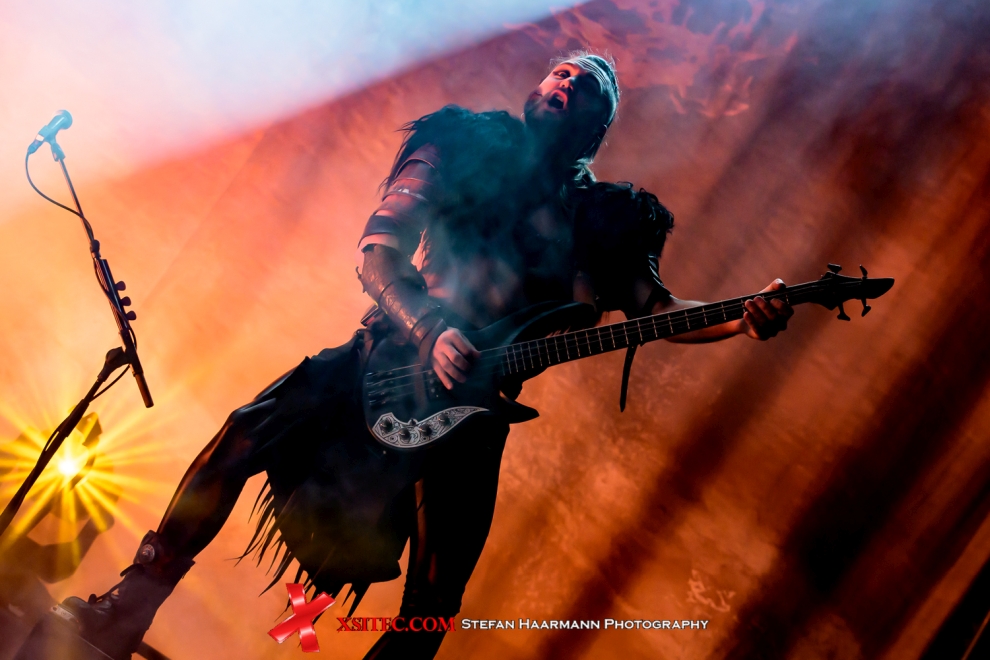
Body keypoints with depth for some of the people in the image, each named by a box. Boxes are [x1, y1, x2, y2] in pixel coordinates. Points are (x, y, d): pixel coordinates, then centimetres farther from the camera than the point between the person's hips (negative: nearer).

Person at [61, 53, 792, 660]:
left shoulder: (606, 217, 7)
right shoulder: (466, 144, 2)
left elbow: (657, 311, 5)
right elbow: (376, 250, -5)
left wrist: (745, 319, -13)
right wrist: (430, 332, -22)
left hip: (479, 401, 1)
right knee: (244, 439, -20)